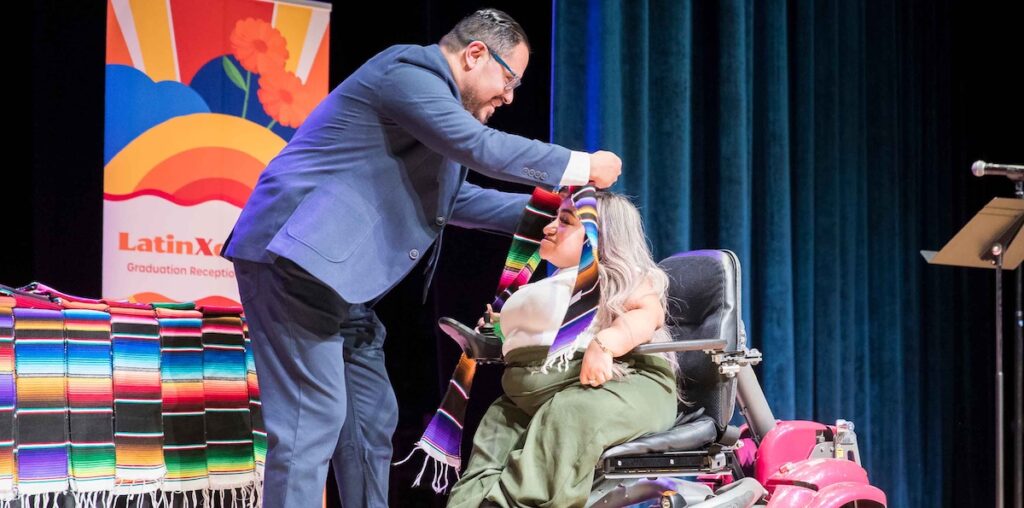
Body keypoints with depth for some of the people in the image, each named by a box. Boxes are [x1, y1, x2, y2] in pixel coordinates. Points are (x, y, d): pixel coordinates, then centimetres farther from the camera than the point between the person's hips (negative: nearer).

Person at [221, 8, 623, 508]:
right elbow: (481, 148, -20)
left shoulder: (427, 90, 22)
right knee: (313, 420, -13)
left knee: (371, 418, 12)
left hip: (332, 273, 11)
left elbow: (455, 200, 29)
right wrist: (584, 167, -9)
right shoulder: (407, 70, -11)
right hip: (297, 258, -11)